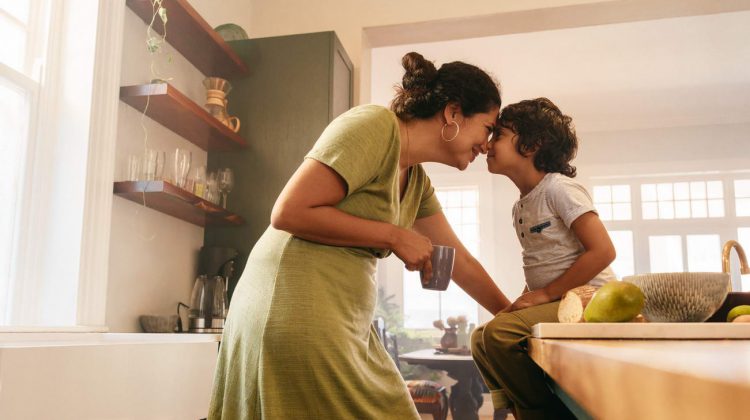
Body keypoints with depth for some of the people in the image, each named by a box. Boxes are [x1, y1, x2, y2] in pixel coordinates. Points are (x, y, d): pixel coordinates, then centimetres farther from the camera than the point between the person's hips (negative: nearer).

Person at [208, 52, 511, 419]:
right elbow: (288, 212, -20)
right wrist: (394, 236, -14)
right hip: (296, 316, -9)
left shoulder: (417, 182, 14)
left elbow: (460, 261, 22)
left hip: (345, 327, 9)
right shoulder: (375, 125, -13)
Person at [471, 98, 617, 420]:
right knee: (482, 338, 2)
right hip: (552, 302, 9)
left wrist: (546, 294, -18)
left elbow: (603, 251, -19)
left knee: (499, 333, -25)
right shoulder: (521, 206, 15)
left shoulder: (558, 188, -11)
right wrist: (525, 300, 3)